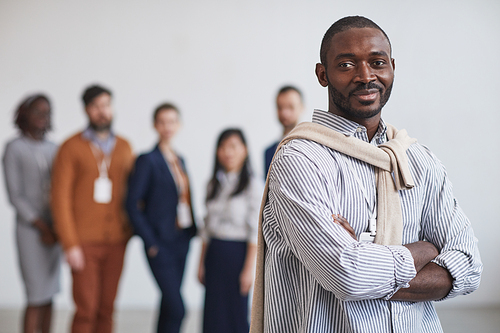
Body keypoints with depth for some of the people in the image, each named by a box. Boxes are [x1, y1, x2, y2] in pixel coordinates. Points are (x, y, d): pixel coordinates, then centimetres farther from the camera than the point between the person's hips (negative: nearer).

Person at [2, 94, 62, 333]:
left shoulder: (52, 149, 10)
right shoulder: (14, 148, -8)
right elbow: (14, 195, -12)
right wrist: (42, 228, -17)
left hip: (53, 230, 6)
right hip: (29, 230, -6)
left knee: (48, 295, 8)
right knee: (37, 297, -9)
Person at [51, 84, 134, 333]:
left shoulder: (124, 147, 7)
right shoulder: (71, 148, -6)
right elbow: (60, 198, -9)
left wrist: (129, 229, -1)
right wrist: (70, 245, -14)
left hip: (115, 242, 4)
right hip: (84, 242, -4)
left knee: (106, 309, 6)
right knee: (86, 310, -6)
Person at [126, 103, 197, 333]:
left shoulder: (179, 159, 14)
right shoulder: (148, 160, -9)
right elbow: (132, 204, -12)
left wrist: (192, 230, 7)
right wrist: (150, 243, -14)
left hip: (182, 240, 7)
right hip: (161, 244, -7)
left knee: (169, 305, 13)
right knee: (176, 308, -10)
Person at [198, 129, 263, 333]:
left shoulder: (253, 185, -7)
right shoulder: (214, 185, 10)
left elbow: (255, 232, -10)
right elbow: (207, 228, 13)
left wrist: (249, 268, -14)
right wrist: (201, 263, 11)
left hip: (237, 253, -5)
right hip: (214, 254, 5)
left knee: (236, 314, 0)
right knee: (213, 315, 6)